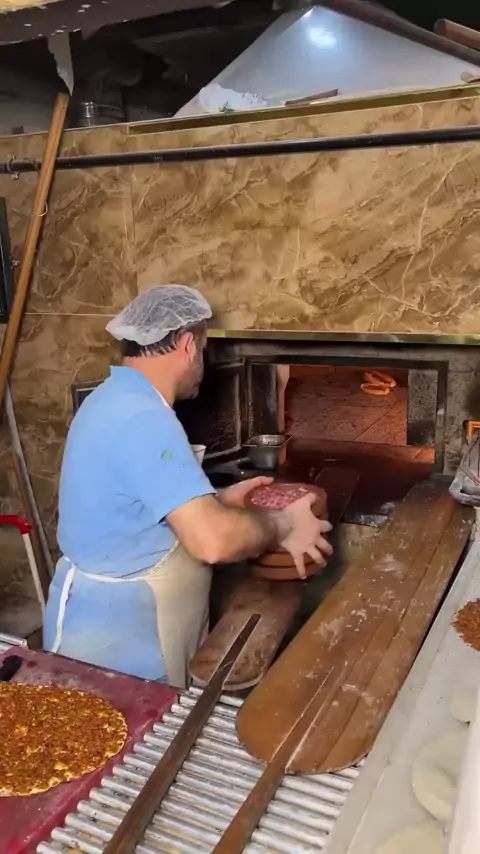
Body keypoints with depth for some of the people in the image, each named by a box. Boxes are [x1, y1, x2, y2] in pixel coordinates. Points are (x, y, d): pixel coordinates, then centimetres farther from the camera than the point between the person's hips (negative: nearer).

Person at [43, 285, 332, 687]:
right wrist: (283, 525, -18)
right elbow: (212, 540, -35)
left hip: (118, 618, 10)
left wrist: (218, 500, 11)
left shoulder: (115, 399, 6)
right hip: (116, 635, -10)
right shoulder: (142, 419, -27)